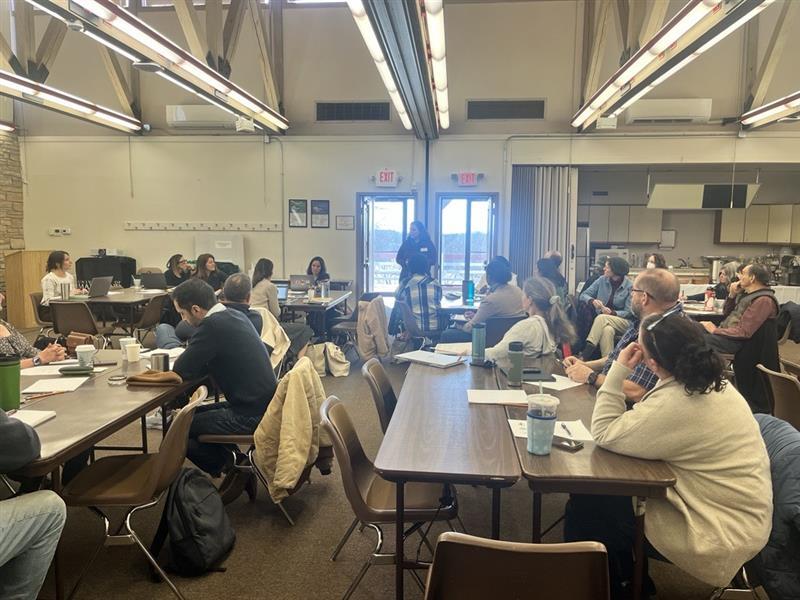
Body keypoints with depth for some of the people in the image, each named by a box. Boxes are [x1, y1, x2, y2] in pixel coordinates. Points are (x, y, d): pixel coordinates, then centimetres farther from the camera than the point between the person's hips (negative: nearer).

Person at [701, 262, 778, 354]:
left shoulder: (763, 300, -17)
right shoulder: (747, 293, 11)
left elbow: (744, 332, -22)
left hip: (737, 341, -9)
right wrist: (732, 295, 3)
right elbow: (726, 313, 20)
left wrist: (715, 331, -17)